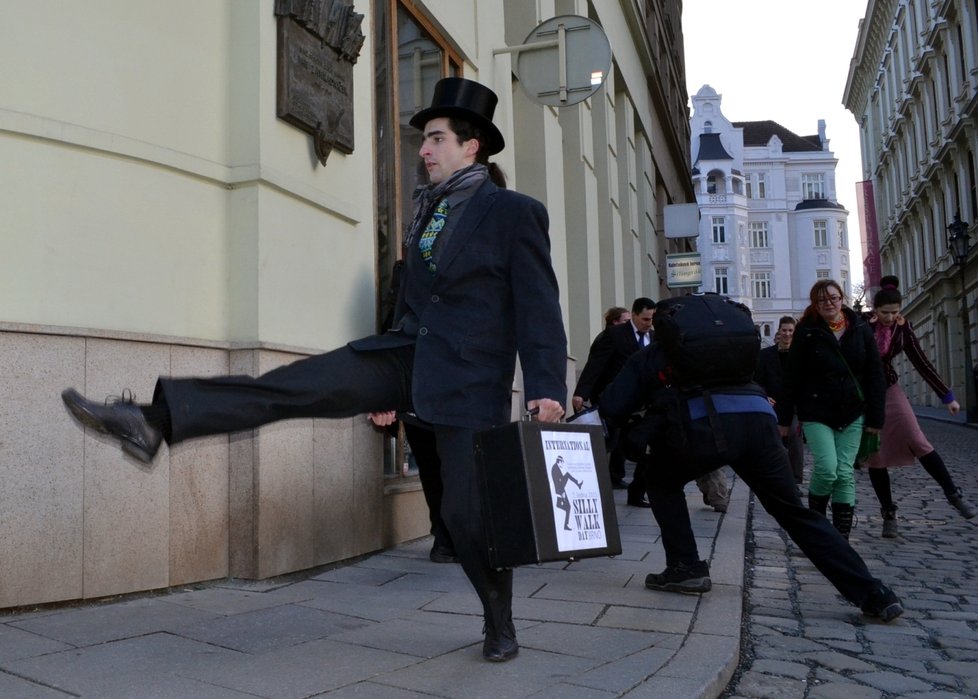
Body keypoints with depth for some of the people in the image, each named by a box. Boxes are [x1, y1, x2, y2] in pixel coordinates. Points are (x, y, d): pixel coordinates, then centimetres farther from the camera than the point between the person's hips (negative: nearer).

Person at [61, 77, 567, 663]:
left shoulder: (515, 213, -5)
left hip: (470, 380, -6)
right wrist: (387, 385, 22)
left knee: (469, 511, 0)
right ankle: (157, 421, -18)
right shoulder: (427, 211, 16)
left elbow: (540, 306, -9)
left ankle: (500, 624, 24)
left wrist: (547, 389, -18)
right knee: (288, 387, -13)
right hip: (406, 356, 6)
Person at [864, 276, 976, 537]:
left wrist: (947, 396, 3)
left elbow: (921, 363, 2)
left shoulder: (903, 328, -3)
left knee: (917, 442, -14)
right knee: (875, 456, 0)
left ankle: (953, 493, 1)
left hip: (889, 389, 2)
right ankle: (888, 513, 10)